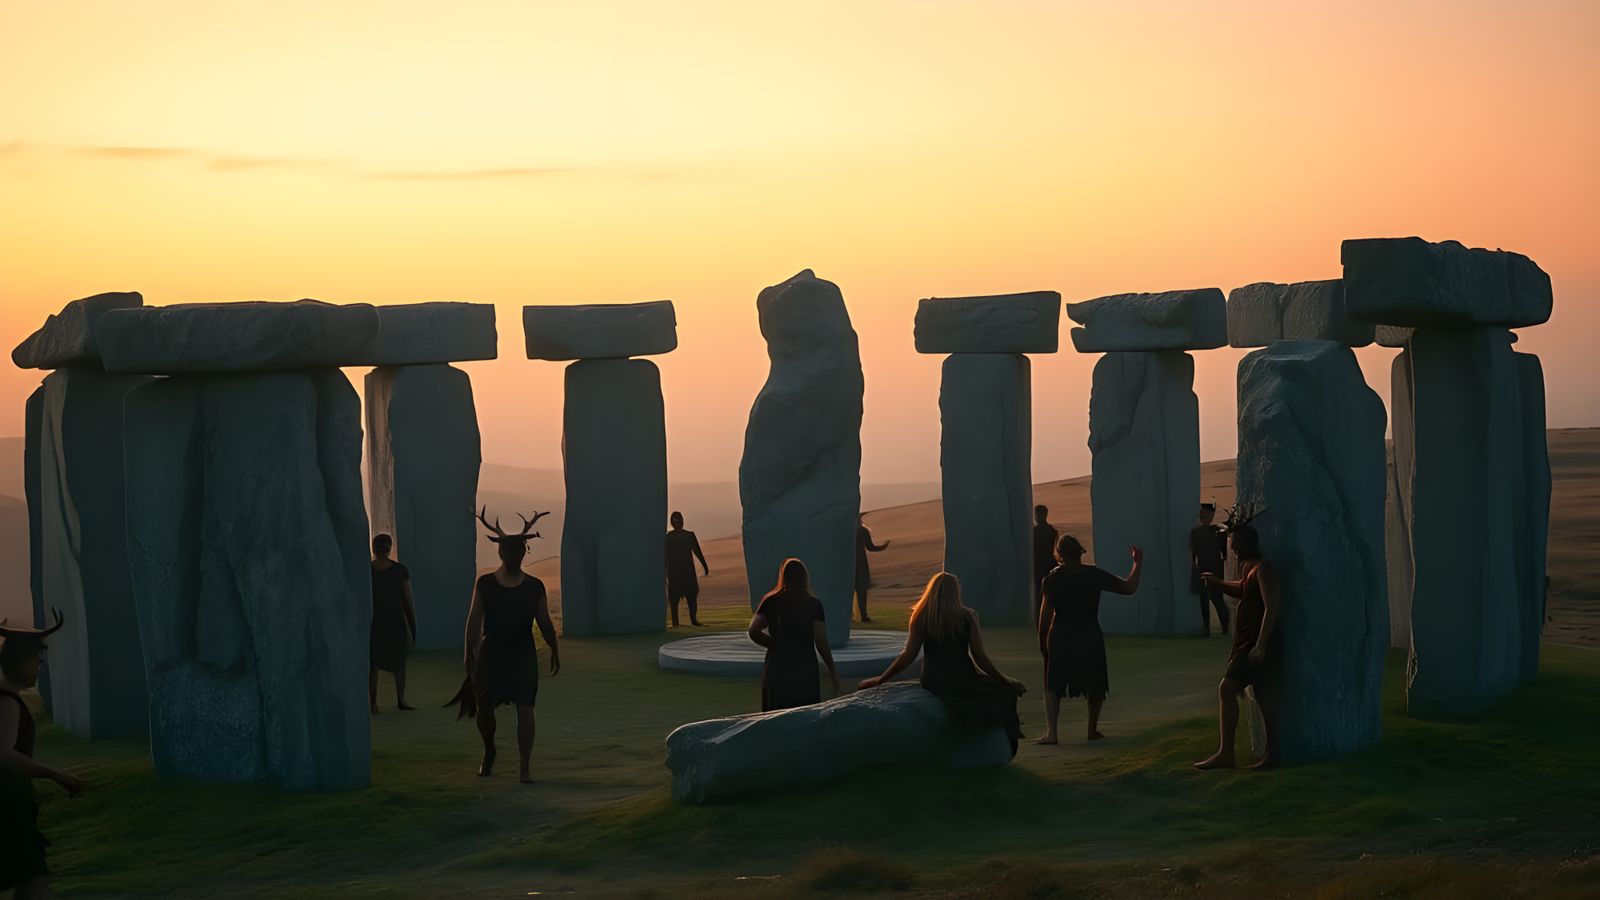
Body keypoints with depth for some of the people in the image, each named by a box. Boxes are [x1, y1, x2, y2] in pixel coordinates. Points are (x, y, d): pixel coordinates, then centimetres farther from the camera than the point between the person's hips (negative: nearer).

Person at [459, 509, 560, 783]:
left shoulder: (535, 587, 0)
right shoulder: (485, 584, -1)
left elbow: (545, 622, 7)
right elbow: (473, 622, 0)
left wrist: (555, 651, 7)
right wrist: (469, 654, -3)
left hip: (523, 654, 0)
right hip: (491, 653, 0)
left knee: (525, 709, -7)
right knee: (483, 708, 4)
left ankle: (524, 768, -2)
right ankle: (489, 753, 33)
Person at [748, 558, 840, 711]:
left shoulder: (770, 602, 0)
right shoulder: (814, 605, -4)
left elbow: (753, 632, -7)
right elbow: (821, 641, -7)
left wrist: (776, 644, 7)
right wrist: (832, 670, 1)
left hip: (777, 667, 2)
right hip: (805, 667, -1)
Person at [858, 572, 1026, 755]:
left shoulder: (921, 617, 1)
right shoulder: (967, 617, -3)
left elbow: (908, 656, -5)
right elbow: (980, 657, -6)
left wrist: (880, 680, 2)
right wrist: (1005, 680, 3)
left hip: (933, 685, 3)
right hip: (962, 683, -3)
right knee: (1002, 692, 20)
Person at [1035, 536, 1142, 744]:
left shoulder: (1053, 578, -5)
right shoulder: (1094, 575, -3)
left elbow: (1046, 612, -7)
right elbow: (1129, 587, 3)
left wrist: (1042, 640, 2)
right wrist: (1138, 564, 14)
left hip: (1061, 638, -1)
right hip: (1090, 637, 1)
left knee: (1052, 687, 5)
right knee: (1095, 685, 19)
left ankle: (1051, 732, -11)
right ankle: (1093, 730, 22)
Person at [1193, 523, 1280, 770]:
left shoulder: (1262, 569, -15)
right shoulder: (1248, 567, 14)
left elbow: (1271, 608, -22)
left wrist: (1260, 645, -26)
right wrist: (1218, 582, 18)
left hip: (1255, 642, -10)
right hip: (1247, 641, 10)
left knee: (1227, 689, -14)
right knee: (1262, 694, 10)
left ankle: (1225, 753, -14)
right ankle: (1272, 752, 13)